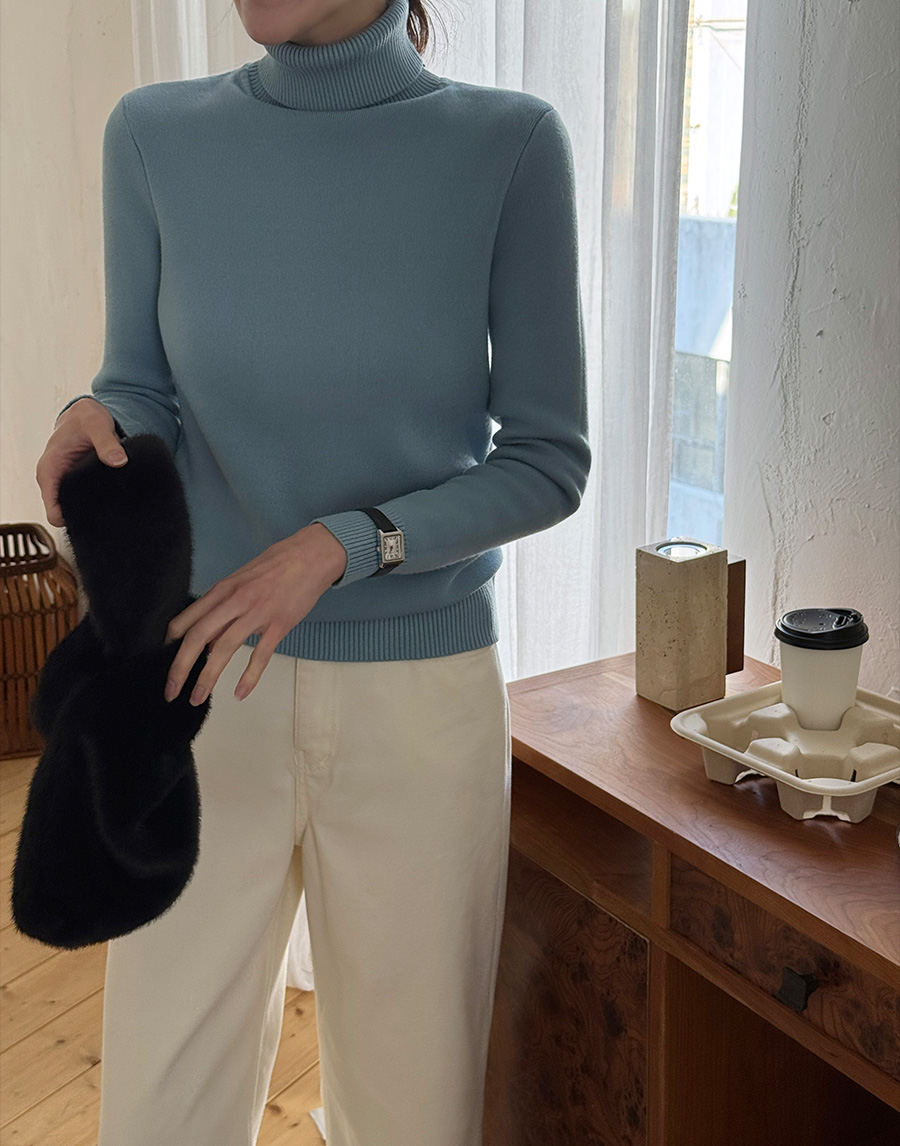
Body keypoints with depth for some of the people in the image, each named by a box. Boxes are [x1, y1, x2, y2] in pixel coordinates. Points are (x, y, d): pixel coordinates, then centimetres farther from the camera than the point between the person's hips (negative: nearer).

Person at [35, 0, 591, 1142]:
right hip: (204, 678, 2)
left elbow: (548, 458, -5)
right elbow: (146, 391, 6)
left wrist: (340, 545, -18)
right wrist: (103, 425, -17)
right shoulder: (155, 134, -1)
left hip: (419, 699, -1)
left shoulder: (510, 144, -6)